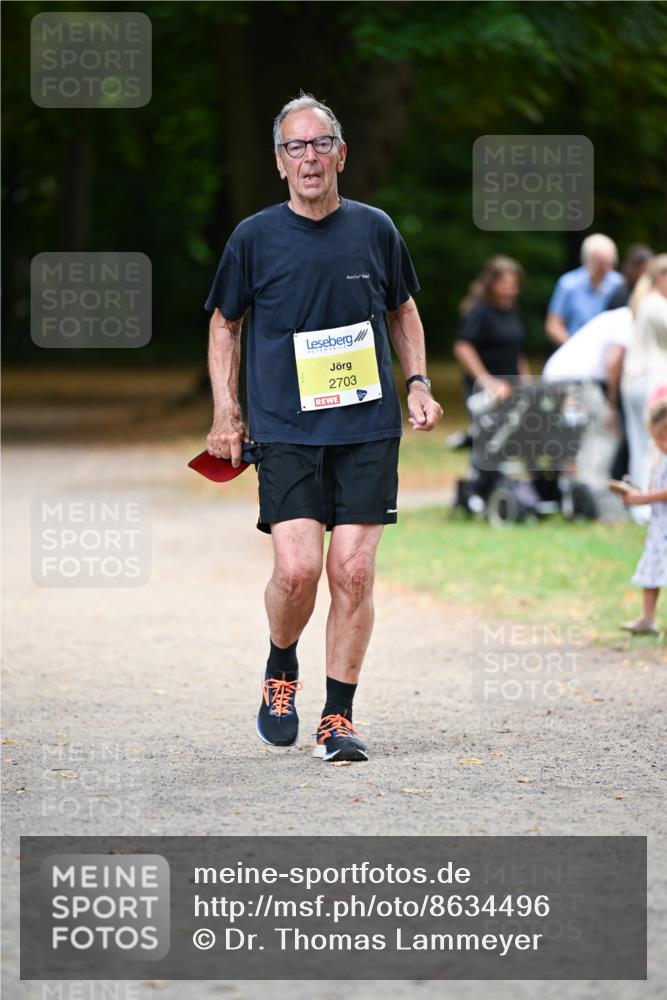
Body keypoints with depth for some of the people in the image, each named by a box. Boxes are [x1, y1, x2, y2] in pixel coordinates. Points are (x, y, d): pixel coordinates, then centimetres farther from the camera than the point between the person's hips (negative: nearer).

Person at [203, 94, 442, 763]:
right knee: (297, 568, -14)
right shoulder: (255, 238, 1)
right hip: (285, 431, -1)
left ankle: (338, 718, 6)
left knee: (352, 572, -4)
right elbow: (224, 324, 13)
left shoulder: (375, 230, 6)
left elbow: (402, 310, 21)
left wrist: (418, 384, 9)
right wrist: (225, 415, 5)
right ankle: (280, 671, 16)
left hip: (369, 431, 2)